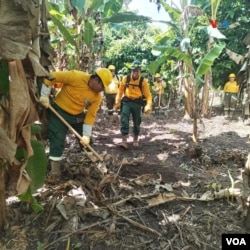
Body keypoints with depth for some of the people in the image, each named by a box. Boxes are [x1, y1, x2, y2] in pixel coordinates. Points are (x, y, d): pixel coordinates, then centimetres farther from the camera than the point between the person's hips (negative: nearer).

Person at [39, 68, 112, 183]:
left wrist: (86, 135, -14)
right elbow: (52, 76, -21)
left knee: (87, 141, 8)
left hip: (78, 115, 5)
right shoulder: (76, 77, -24)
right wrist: (45, 95, -20)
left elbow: (91, 115, -10)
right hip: (59, 111, -5)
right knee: (57, 141, -6)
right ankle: (55, 171, 7)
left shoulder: (97, 96, -9)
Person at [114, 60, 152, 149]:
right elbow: (120, 91, 7)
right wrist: (117, 102, 3)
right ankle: (124, 141, -12)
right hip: (126, 101, 0)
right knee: (124, 120, -13)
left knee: (137, 122, 10)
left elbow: (148, 94, -5)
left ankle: (135, 140, 29)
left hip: (137, 103, 0)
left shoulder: (143, 81, -5)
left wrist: (149, 105, -20)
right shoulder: (126, 78, -2)